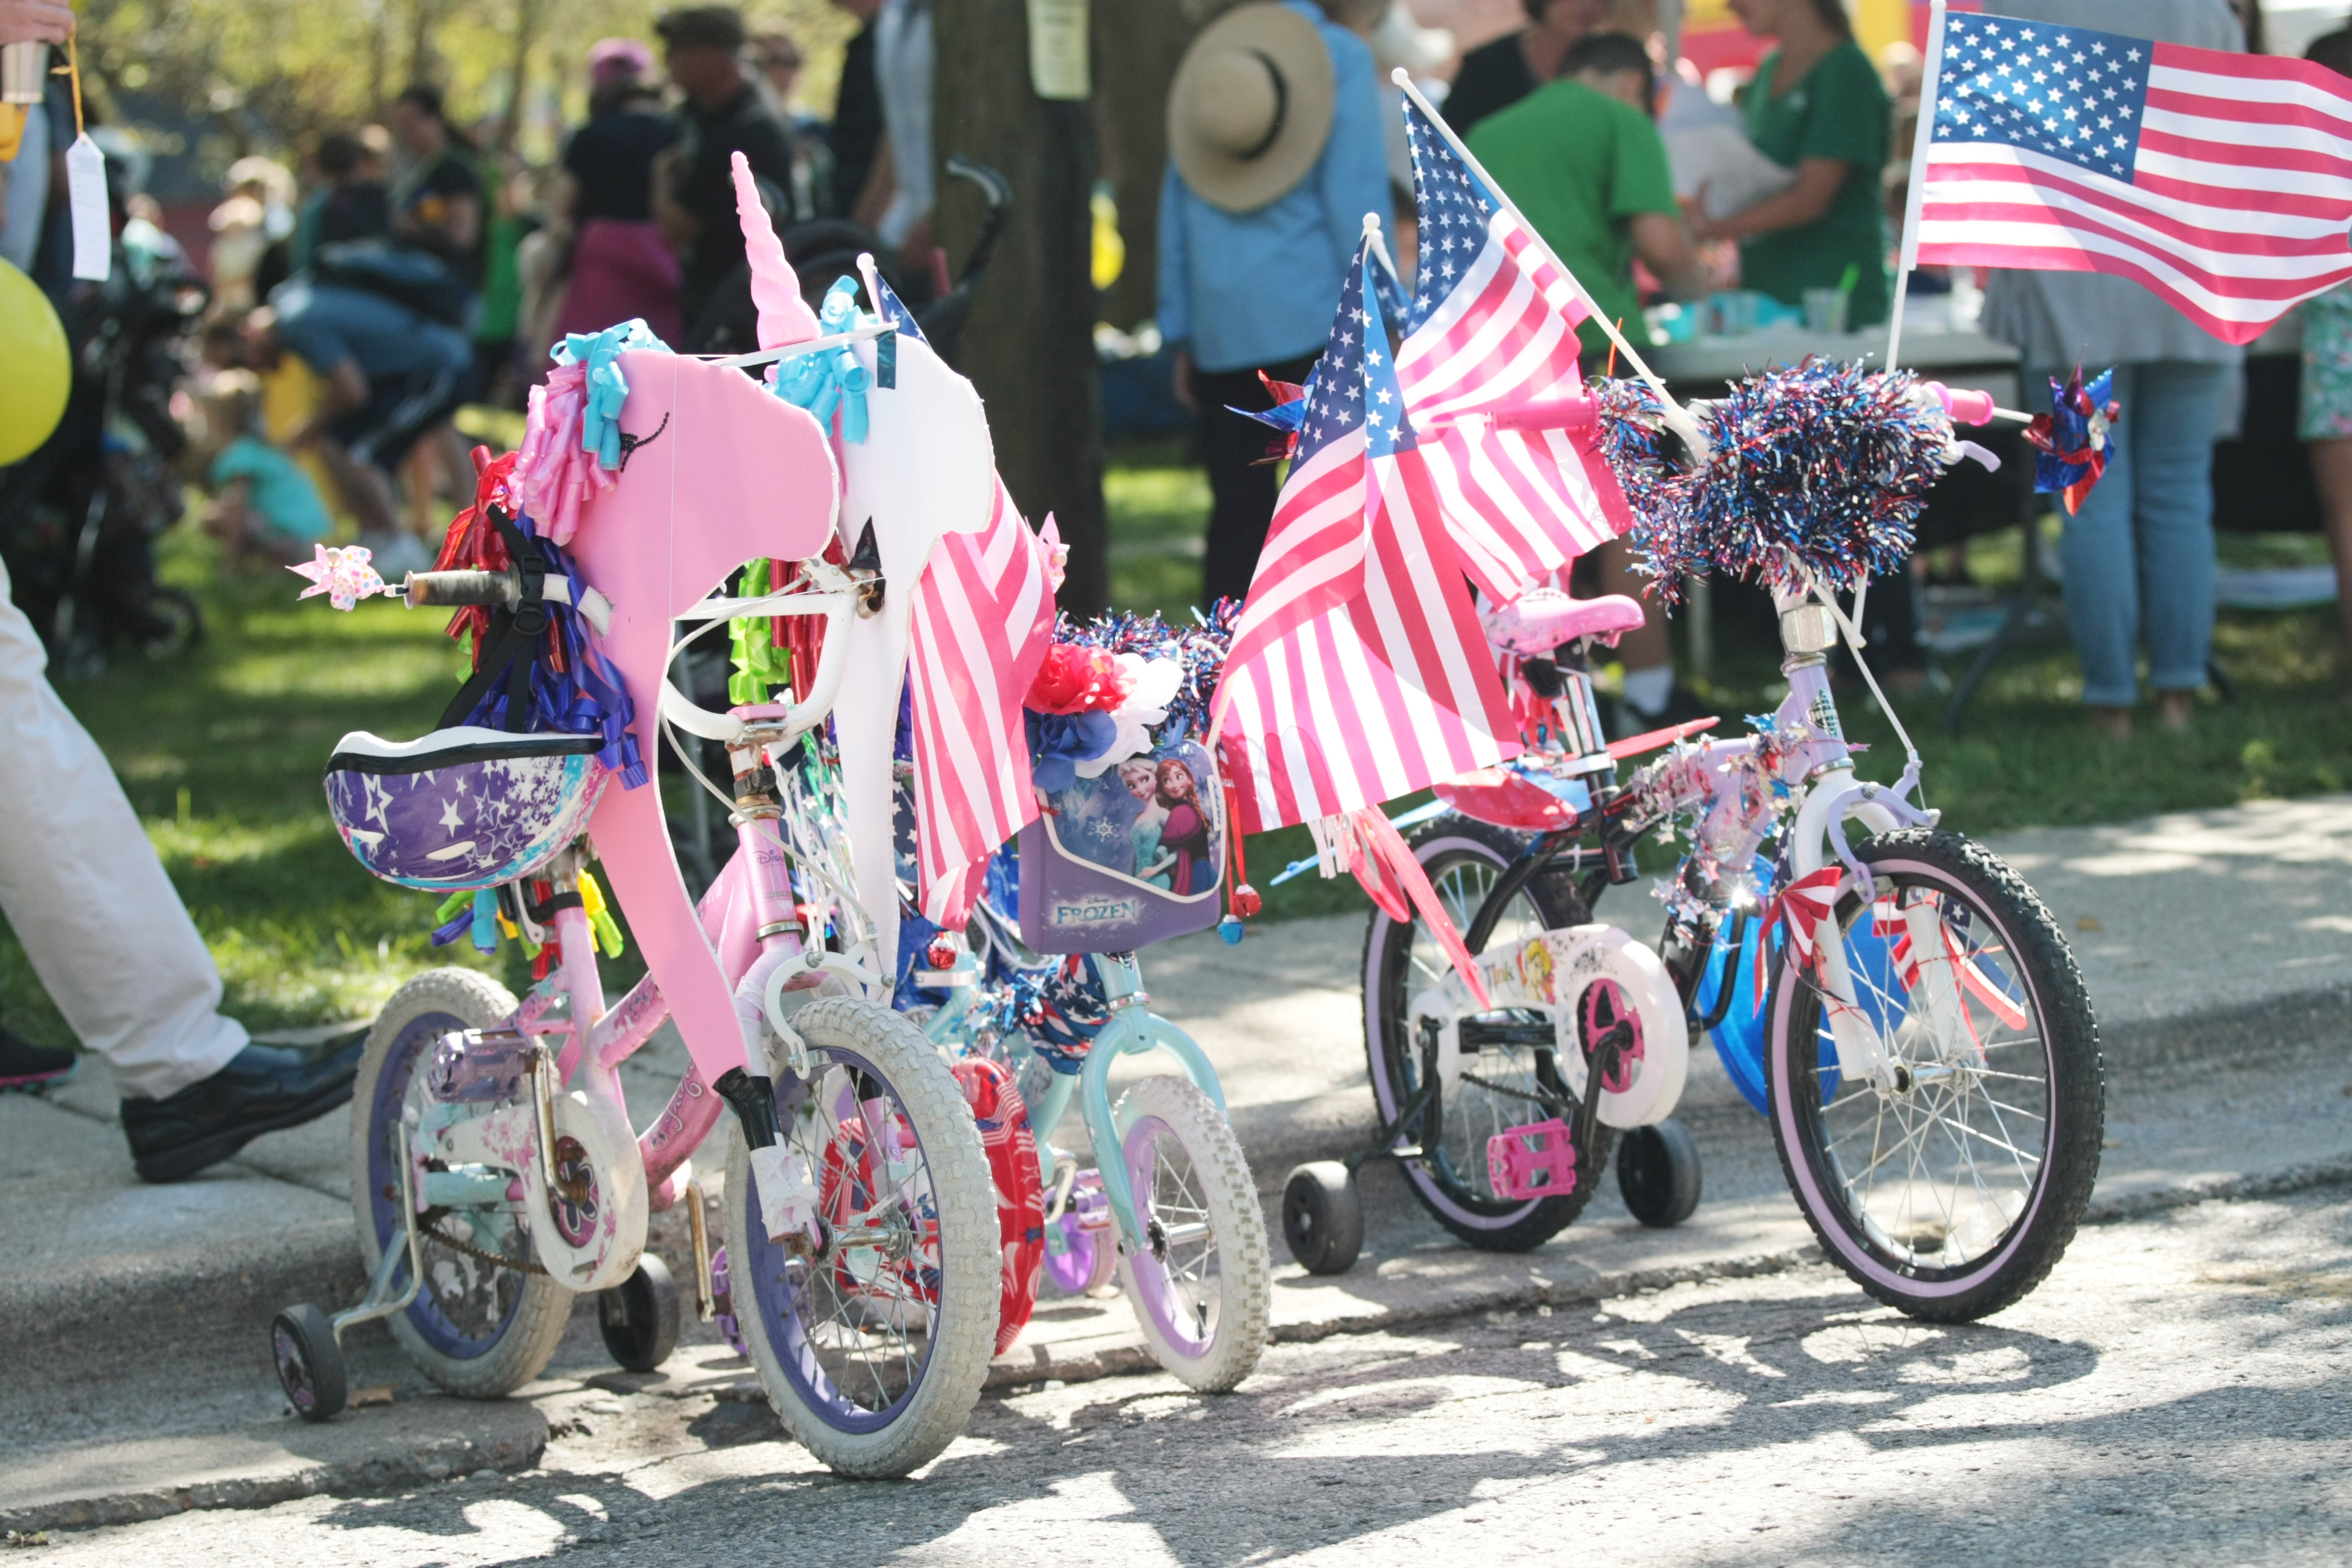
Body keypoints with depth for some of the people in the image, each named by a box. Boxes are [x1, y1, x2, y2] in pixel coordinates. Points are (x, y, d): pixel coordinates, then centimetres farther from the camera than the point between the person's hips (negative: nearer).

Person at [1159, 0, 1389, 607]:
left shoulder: (1204, 56, 14)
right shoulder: (1342, 56, -2)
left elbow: (1175, 204, 14)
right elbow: (1356, 193, -9)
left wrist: (1181, 336, 17)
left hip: (1218, 329, 5)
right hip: (1311, 320, -5)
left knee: (1238, 505, 9)